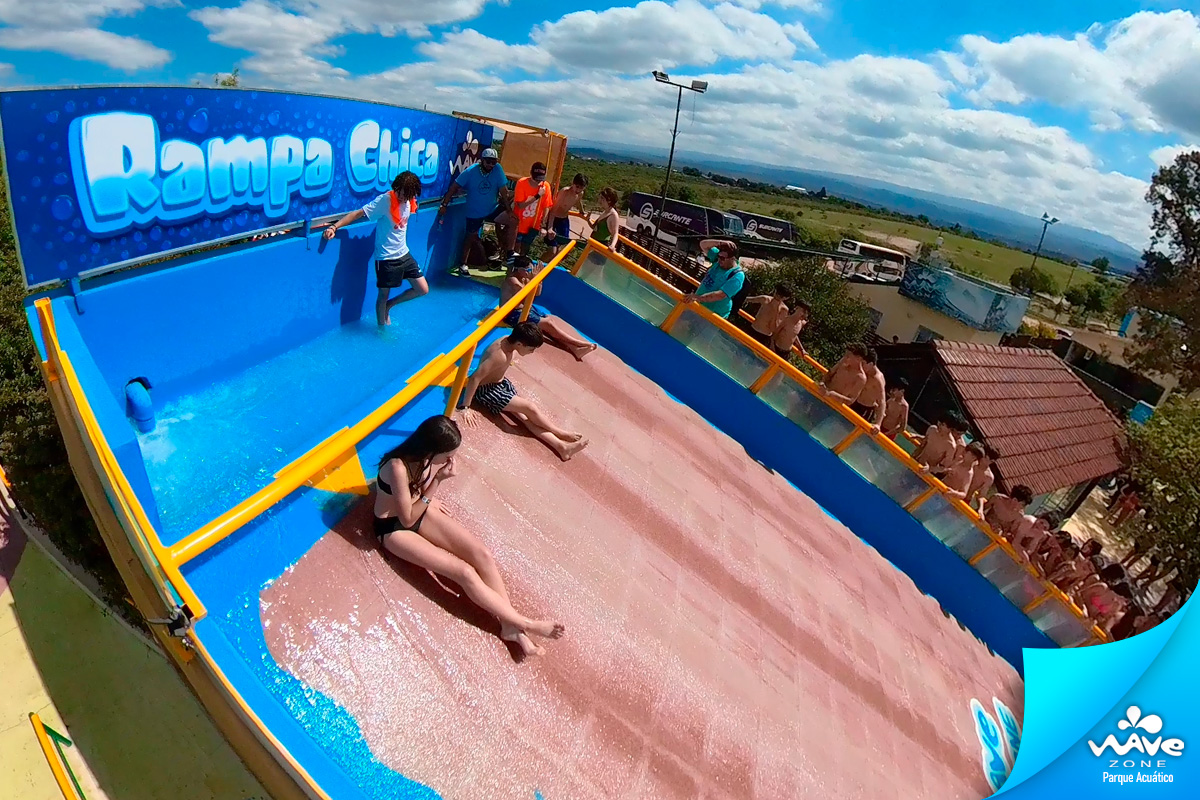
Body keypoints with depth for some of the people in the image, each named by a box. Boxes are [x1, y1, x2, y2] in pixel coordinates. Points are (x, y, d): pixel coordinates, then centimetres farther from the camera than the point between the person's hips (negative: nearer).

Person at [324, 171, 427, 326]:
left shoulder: (410, 201, -1)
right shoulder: (384, 201, -20)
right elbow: (358, 213, -26)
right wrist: (334, 227, -34)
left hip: (404, 254, 7)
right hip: (386, 258, -6)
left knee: (423, 290, 8)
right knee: (384, 295, 6)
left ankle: (389, 306, 28)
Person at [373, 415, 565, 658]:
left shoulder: (427, 458, -12)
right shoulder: (398, 467, -35)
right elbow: (408, 519, -25)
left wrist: (430, 499, -10)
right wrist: (436, 482, -30)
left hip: (420, 511, 7)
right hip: (394, 527, -6)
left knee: (482, 553, -13)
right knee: (465, 572, -18)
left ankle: (510, 626, -7)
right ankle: (525, 624, -7)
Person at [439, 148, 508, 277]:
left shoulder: (497, 169, -14)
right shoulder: (471, 171, -17)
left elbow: (504, 190, -12)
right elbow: (454, 187, -14)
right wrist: (444, 205, -16)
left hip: (493, 209, 1)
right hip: (474, 212, -1)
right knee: (471, 237, 9)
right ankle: (463, 264, 27)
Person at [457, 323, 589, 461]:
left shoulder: (509, 341, -9)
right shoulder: (500, 356, -34)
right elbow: (474, 378, -32)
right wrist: (465, 408, -29)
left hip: (501, 382, 8)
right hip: (486, 390, -8)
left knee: (526, 416, -8)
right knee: (531, 408, -16)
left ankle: (561, 446, -18)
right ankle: (562, 434, 0)